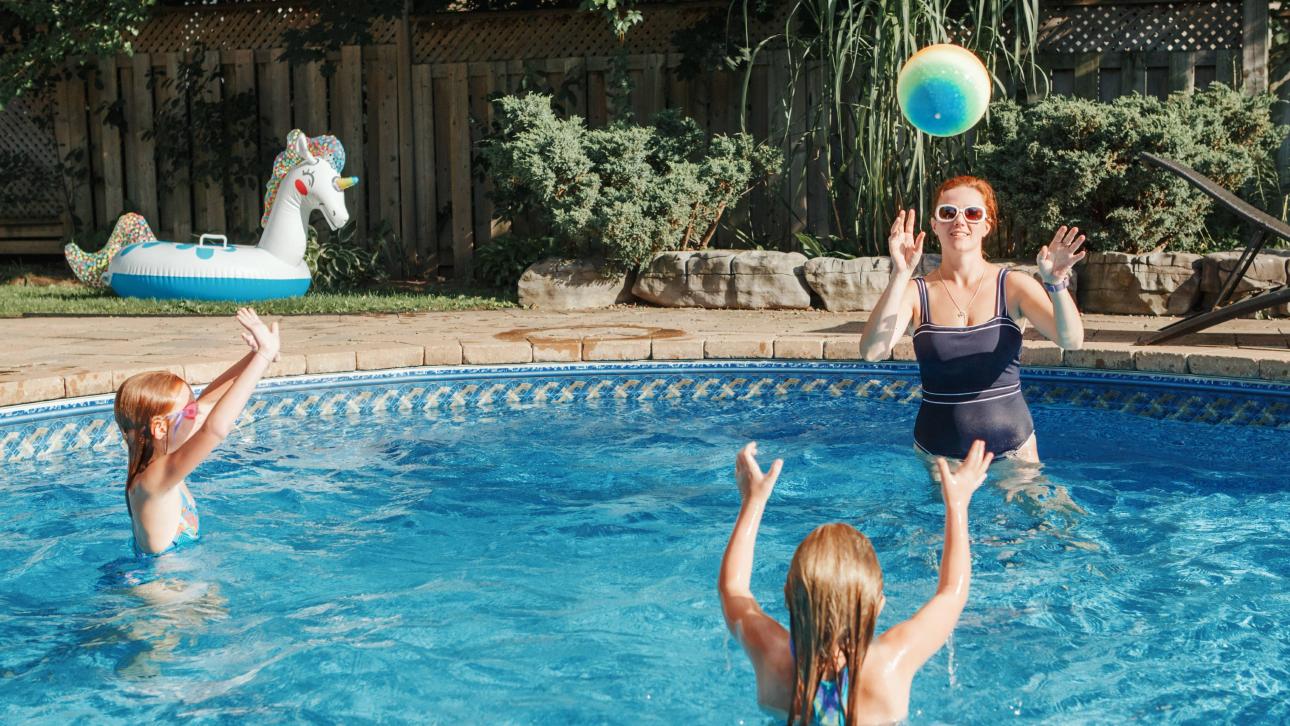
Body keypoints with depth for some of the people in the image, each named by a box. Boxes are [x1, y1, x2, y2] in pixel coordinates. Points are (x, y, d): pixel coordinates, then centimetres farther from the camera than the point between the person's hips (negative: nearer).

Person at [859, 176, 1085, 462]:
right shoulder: (916, 292, -5)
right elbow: (872, 351, -22)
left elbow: (1072, 341, -17)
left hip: (1011, 448, 0)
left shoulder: (1014, 287, -4)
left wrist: (1056, 283, -36)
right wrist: (900, 275, -31)